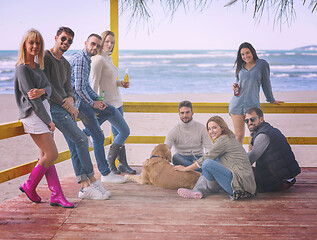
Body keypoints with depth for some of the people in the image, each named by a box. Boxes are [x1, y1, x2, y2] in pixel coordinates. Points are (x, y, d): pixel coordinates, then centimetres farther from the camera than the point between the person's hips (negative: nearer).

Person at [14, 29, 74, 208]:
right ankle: (29, 186, 13)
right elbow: (33, 100, -15)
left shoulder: (38, 66, 15)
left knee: (45, 155, 7)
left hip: (43, 111, 8)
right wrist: (49, 121, -11)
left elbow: (49, 87, 6)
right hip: (33, 114, -8)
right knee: (52, 154, -6)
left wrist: (42, 91, -20)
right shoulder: (22, 68, -12)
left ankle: (57, 195, 8)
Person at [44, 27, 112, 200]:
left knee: (75, 147, 4)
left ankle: (85, 186, 5)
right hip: (53, 107, -9)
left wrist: (70, 99, -5)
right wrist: (66, 105, -12)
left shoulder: (66, 64, 20)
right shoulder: (46, 57, -7)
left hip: (65, 108, 9)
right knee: (81, 139, -14)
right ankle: (92, 180, -2)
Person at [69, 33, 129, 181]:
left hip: (86, 98, 10)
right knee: (98, 137, -5)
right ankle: (106, 173, 4)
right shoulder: (80, 59, -17)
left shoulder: (86, 59, 16)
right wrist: (93, 103, -11)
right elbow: (79, 88, -24)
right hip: (80, 102, -10)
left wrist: (97, 100, 8)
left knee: (112, 111, 21)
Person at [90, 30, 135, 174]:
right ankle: (123, 164, 7)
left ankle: (122, 164, 19)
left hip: (117, 100, 9)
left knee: (120, 133, 11)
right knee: (119, 134, -5)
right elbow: (94, 83, -16)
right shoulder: (98, 59, -12)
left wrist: (121, 83, 6)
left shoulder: (109, 58, 16)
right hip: (108, 102, -9)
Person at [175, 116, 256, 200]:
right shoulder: (229, 139, 21)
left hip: (241, 183, -11)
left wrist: (185, 168, 7)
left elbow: (205, 159, -3)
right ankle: (198, 191, 1)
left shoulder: (223, 140, -8)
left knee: (208, 163, -23)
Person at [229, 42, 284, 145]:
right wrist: (235, 87, 2)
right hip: (237, 104, 2)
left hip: (252, 104, -2)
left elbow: (266, 83, 9)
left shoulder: (262, 64, 2)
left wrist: (271, 100, 18)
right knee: (239, 135, 2)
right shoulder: (240, 66, 12)